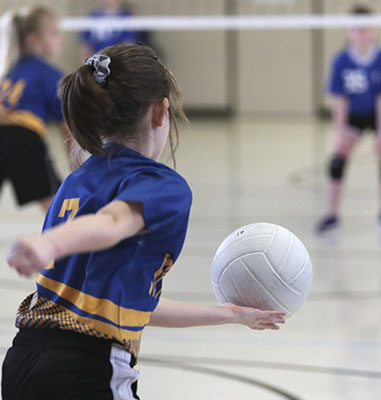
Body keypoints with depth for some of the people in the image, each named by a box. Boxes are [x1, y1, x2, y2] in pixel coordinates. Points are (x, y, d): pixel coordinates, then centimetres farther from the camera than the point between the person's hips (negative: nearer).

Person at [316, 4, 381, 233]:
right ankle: (333, 215, -3)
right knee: (338, 160, -12)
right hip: (354, 115, 1)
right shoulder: (341, 62, -20)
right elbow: (340, 100, -16)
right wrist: (340, 131, -21)